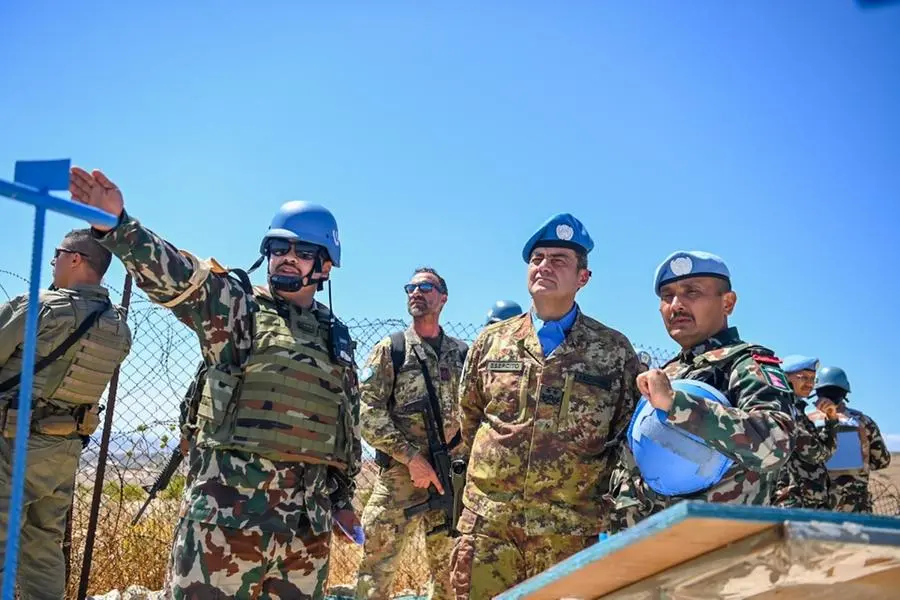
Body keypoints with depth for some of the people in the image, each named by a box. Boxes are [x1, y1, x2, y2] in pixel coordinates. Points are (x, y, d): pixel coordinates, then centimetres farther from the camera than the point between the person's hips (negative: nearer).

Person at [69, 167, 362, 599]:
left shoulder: (336, 338, 16)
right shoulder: (235, 307, 3)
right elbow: (173, 273, -15)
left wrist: (344, 495, 21)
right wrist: (115, 224, -32)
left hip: (308, 517, 5)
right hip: (228, 506, -4)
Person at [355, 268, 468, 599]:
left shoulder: (462, 353, 11)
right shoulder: (389, 349, 2)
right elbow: (367, 412, -7)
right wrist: (411, 457, -14)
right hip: (399, 474, -3)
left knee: (450, 573, 12)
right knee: (376, 567, -4)